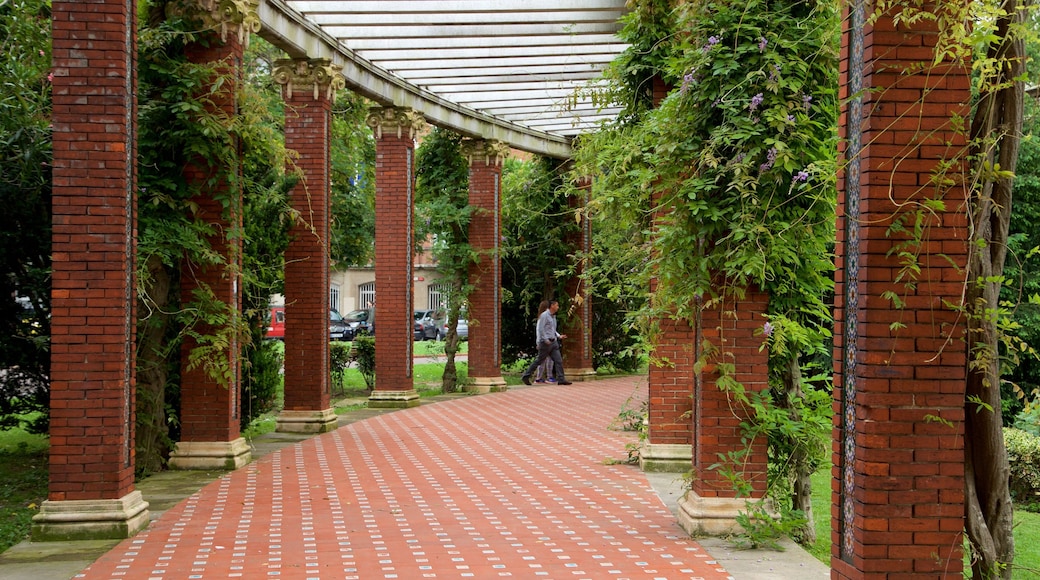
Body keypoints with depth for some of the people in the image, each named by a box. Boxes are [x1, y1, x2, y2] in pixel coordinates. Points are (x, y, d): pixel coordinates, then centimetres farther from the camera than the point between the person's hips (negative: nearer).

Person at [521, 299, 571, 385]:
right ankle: (525, 376, 8)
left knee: (558, 360, 0)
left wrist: (559, 336, 12)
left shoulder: (553, 316, 17)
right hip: (545, 342, -8)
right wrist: (545, 340, -20)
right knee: (539, 360, -2)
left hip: (553, 342, 8)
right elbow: (540, 328, -16)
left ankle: (561, 379, -1)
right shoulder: (544, 315, -10)